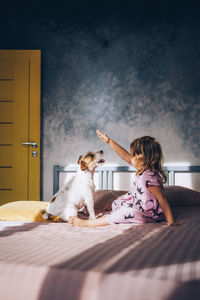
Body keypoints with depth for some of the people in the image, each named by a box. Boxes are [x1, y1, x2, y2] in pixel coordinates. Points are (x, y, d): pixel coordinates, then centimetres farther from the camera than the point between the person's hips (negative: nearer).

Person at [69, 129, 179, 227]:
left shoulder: (149, 177, -31)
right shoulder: (144, 168, -3)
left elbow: (162, 199, -29)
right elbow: (126, 156, 4)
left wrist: (170, 221, -24)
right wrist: (109, 141, 6)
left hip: (147, 214, -10)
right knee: (116, 203, 23)